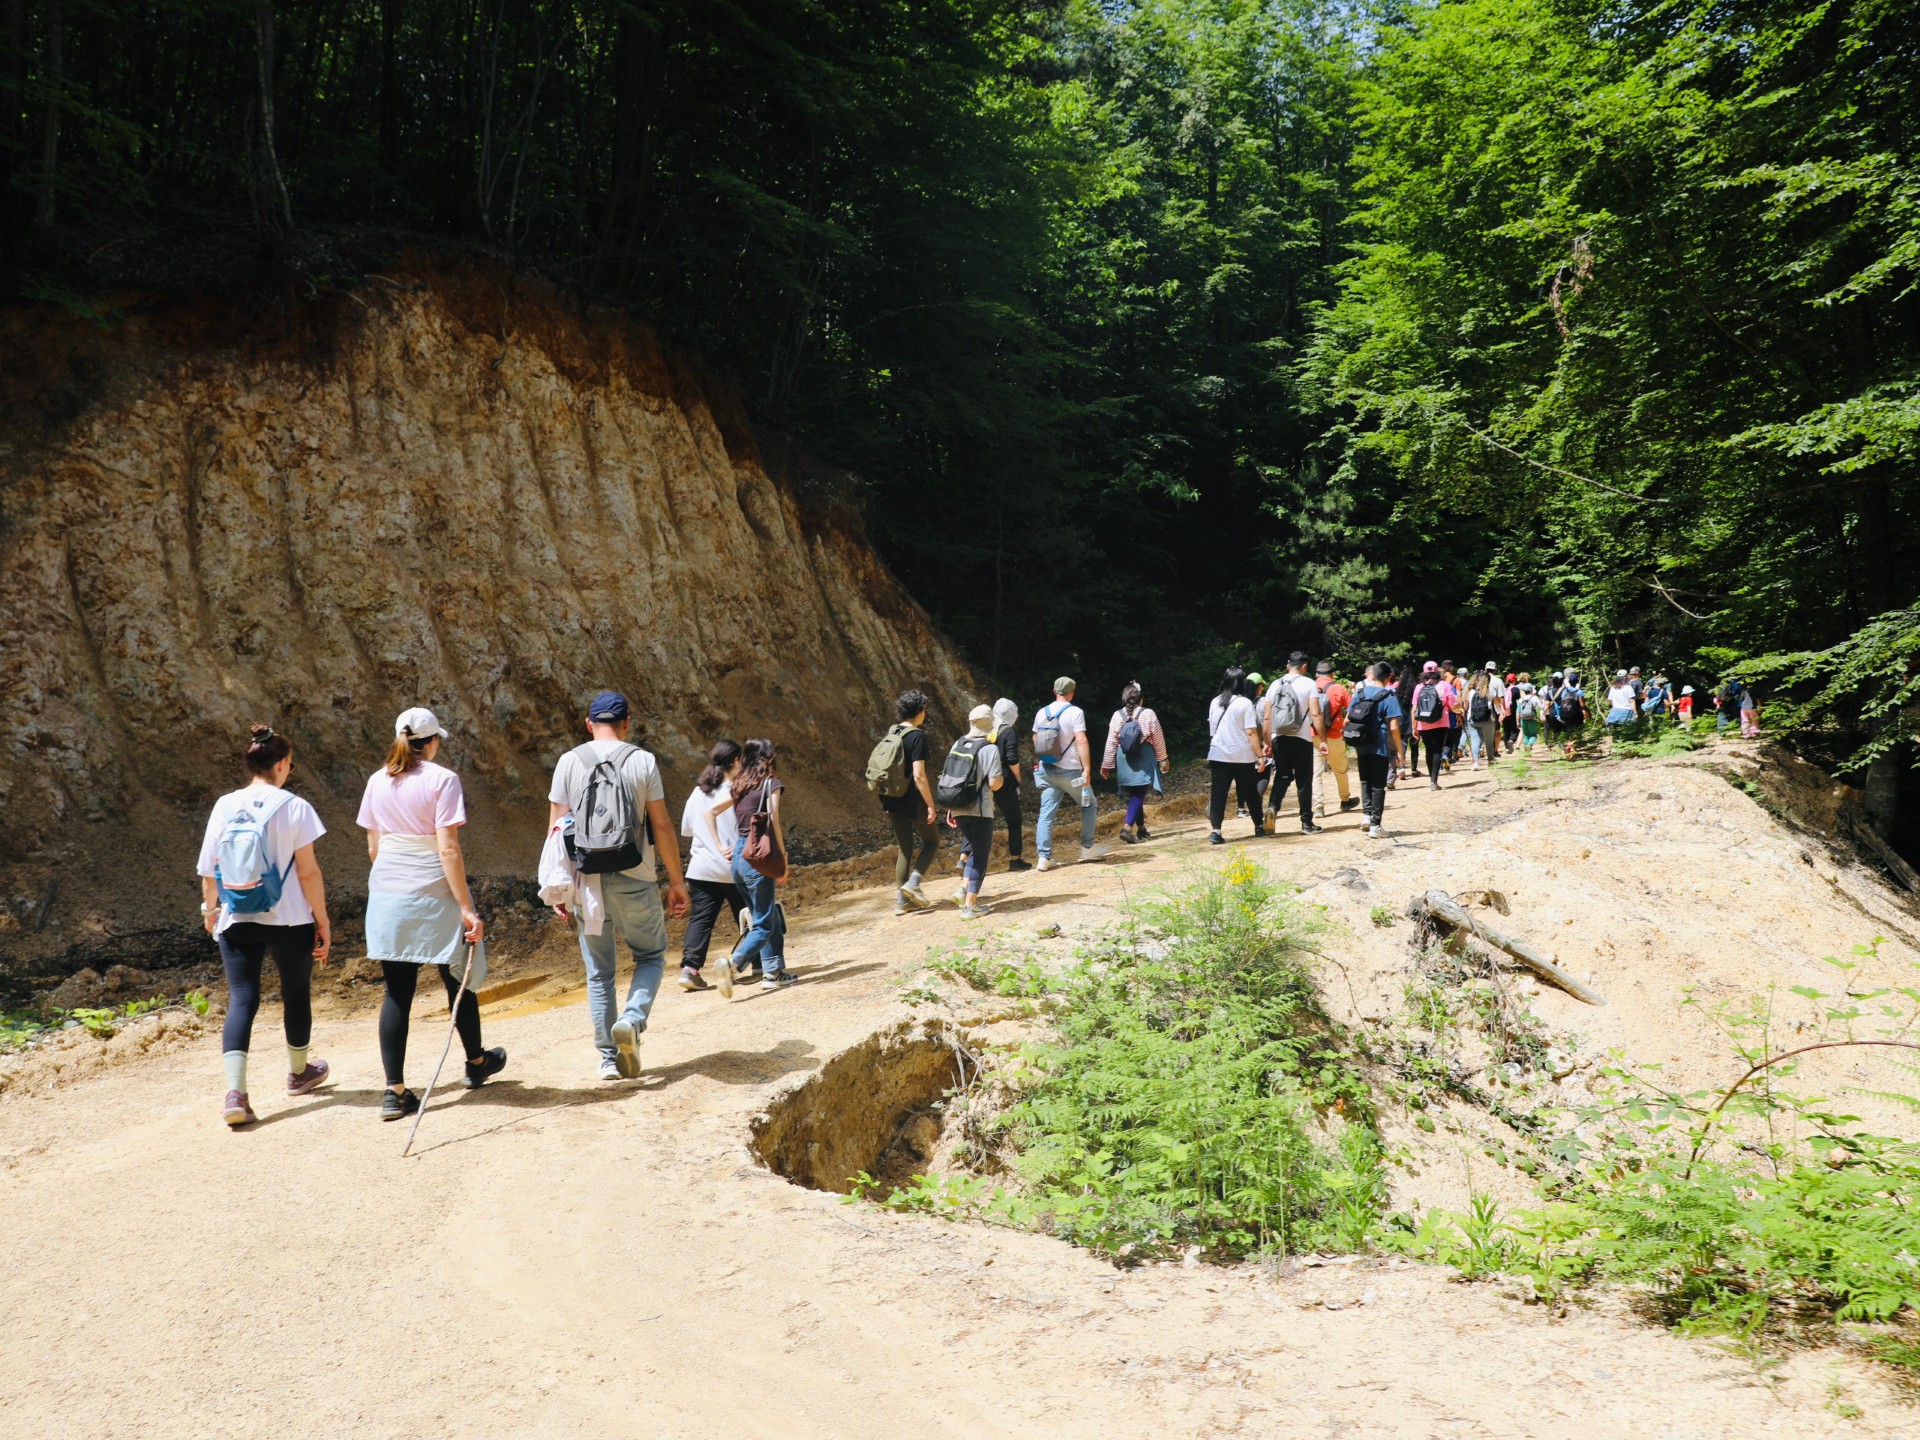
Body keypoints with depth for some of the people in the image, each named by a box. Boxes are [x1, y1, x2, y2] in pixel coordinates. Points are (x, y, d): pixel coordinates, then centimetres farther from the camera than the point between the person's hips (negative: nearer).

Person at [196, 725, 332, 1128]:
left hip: (236, 921, 3)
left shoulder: (224, 806, 1)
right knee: (296, 994, 16)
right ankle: (299, 1072, 35)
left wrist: (210, 909, 22)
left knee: (241, 1000, 2)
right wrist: (323, 922, -3)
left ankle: (235, 1092, -12)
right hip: (289, 919, -3)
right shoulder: (293, 807, -10)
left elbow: (208, 869, 5)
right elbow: (308, 872, -10)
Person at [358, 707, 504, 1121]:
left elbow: (373, 847, 11)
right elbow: (447, 849, -17)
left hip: (387, 897, 4)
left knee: (396, 991, 6)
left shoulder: (378, 782, 5)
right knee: (459, 980, 15)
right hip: (433, 894, -4)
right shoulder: (442, 780, -11)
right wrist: (467, 909, -15)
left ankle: (395, 1091, 4)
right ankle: (476, 1063, 33)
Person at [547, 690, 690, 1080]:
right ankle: (632, 1019, -10)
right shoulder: (643, 761, -3)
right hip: (634, 882, -2)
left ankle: (609, 1058, 14)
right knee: (651, 955, 16)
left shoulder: (569, 762, 2)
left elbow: (556, 828, 1)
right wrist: (677, 880, 4)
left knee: (598, 971, 12)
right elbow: (661, 826, -3)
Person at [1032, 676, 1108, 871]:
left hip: (1046, 770, 4)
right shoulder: (1075, 712, -11)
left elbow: (1035, 741, 15)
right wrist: (1087, 769, -18)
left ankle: (1044, 857, -2)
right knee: (1089, 806, 16)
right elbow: (1081, 741, -19)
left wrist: (1038, 764, 28)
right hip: (1070, 771, -4)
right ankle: (1087, 847, 21)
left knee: (1046, 813, 4)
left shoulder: (1042, 713, 6)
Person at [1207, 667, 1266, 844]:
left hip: (1218, 754, 3)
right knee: (1250, 792, 13)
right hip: (1242, 755, -2)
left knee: (1218, 794, -1)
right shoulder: (1245, 703, -7)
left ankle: (1216, 830, -13)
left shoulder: (1215, 702, 6)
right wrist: (1259, 755, -6)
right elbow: (1251, 732, -11)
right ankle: (1259, 826, 26)